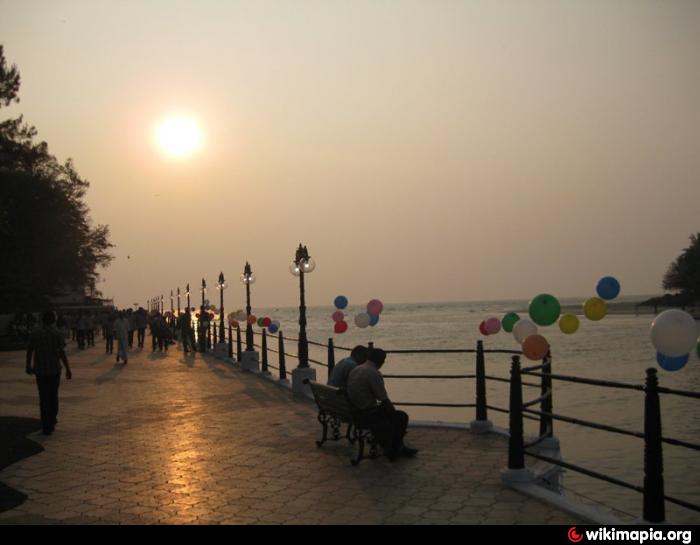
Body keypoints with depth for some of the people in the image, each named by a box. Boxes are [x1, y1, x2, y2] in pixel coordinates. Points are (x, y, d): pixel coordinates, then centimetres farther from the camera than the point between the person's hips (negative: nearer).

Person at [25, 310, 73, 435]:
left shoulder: (35, 334, 1)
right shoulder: (57, 333, -7)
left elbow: (29, 352, 6)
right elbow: (62, 353, -13)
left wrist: (29, 366, 21)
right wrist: (68, 369, -9)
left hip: (40, 370, 1)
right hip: (54, 369, -1)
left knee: (43, 398, 6)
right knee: (53, 397, 17)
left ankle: (46, 427, 3)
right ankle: (52, 423, 25)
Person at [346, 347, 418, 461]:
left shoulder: (355, 370, 8)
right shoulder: (374, 373, -20)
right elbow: (384, 400, -20)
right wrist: (394, 412, 0)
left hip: (355, 411, 9)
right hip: (368, 414, -9)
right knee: (401, 417, 6)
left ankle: (398, 447, 35)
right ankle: (393, 450, 22)